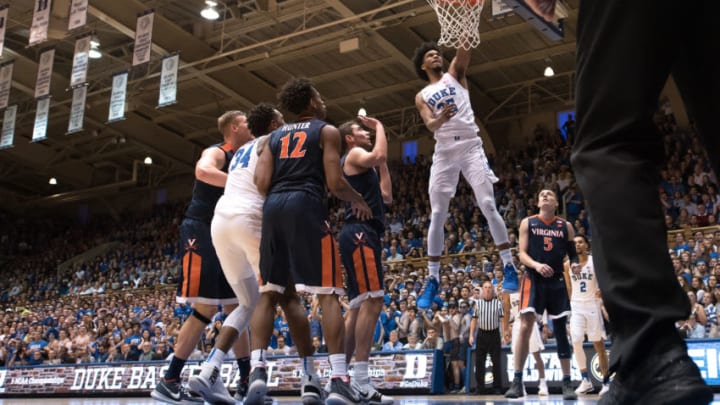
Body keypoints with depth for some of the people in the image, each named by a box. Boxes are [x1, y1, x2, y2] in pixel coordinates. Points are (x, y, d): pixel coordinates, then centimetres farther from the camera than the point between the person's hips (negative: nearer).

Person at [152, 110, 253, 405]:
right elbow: (203, 171, -32)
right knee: (205, 309, -13)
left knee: (237, 308, 8)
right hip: (201, 232, -10)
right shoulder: (217, 152, -7)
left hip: (222, 236, 10)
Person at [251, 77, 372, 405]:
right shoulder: (326, 131, 9)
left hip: (273, 207, 5)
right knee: (328, 294, -5)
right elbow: (335, 183, -1)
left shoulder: (276, 135, 23)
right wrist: (360, 201, 18)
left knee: (268, 293, 10)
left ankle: (257, 369, -3)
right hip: (307, 206, -5)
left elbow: (262, 182, 10)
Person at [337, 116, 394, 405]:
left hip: (364, 235, 11)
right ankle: (361, 382, -24)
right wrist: (379, 126, -5)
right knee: (373, 300, -19)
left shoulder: (363, 165, 29)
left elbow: (386, 197, 31)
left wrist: (383, 164, 30)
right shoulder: (354, 155, 0)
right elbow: (378, 154, -22)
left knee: (358, 306, 9)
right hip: (360, 233, -11)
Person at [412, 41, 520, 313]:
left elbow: (464, 53, -6)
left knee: (488, 206, -12)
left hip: (470, 146, -2)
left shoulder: (455, 74, 13)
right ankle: (432, 280, 4)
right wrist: (441, 118, -26)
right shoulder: (421, 97, 14)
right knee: (437, 216, -1)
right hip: (444, 153, 2)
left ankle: (509, 266, -4)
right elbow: (430, 125, -3)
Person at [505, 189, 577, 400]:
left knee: (561, 330, 4)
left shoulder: (565, 226, 9)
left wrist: (575, 264, -9)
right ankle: (517, 381, -8)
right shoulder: (528, 223, 4)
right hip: (534, 279, -2)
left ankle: (567, 382, 11)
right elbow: (522, 254, -1)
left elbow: (572, 252, 15)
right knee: (525, 326, -13)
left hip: (557, 281, 2)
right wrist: (537, 265, -20)